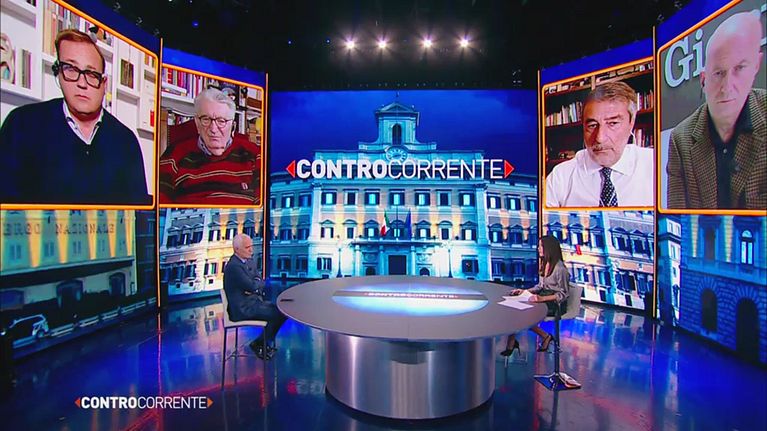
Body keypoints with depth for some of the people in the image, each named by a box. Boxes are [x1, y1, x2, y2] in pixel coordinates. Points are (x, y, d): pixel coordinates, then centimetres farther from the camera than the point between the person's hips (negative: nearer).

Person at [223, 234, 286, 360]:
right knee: (278, 314, -13)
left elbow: (260, 282, 9)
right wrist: (258, 283, -1)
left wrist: (255, 286, -13)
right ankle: (258, 343, 7)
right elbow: (252, 286, -23)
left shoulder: (249, 261, 9)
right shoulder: (234, 266, -21)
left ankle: (266, 342, 15)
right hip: (242, 308, -9)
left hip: (253, 300, 9)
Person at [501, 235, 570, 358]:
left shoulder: (560, 269, -17)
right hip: (544, 299, 7)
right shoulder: (544, 264, 9)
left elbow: (563, 294, -16)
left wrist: (542, 298, -28)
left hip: (555, 304, -7)